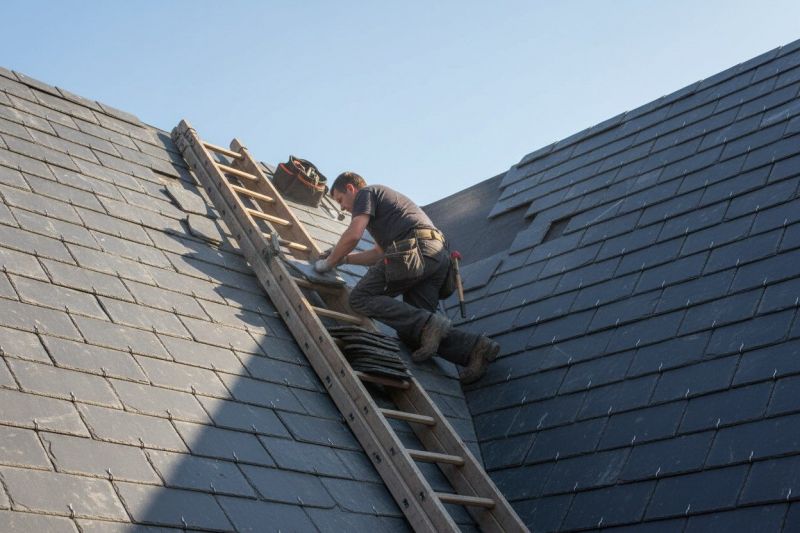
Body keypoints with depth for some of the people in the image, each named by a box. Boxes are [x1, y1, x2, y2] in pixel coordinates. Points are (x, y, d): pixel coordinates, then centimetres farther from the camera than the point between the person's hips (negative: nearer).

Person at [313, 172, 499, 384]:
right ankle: (474, 345, -16)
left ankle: (427, 324, -25)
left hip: (415, 249, -9)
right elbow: (379, 253, 46)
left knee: (361, 297, -9)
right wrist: (344, 259, 46)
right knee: (411, 329, 3)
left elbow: (352, 235, -3)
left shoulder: (366, 192, 12)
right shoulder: (383, 198, 41)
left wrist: (329, 262, 11)